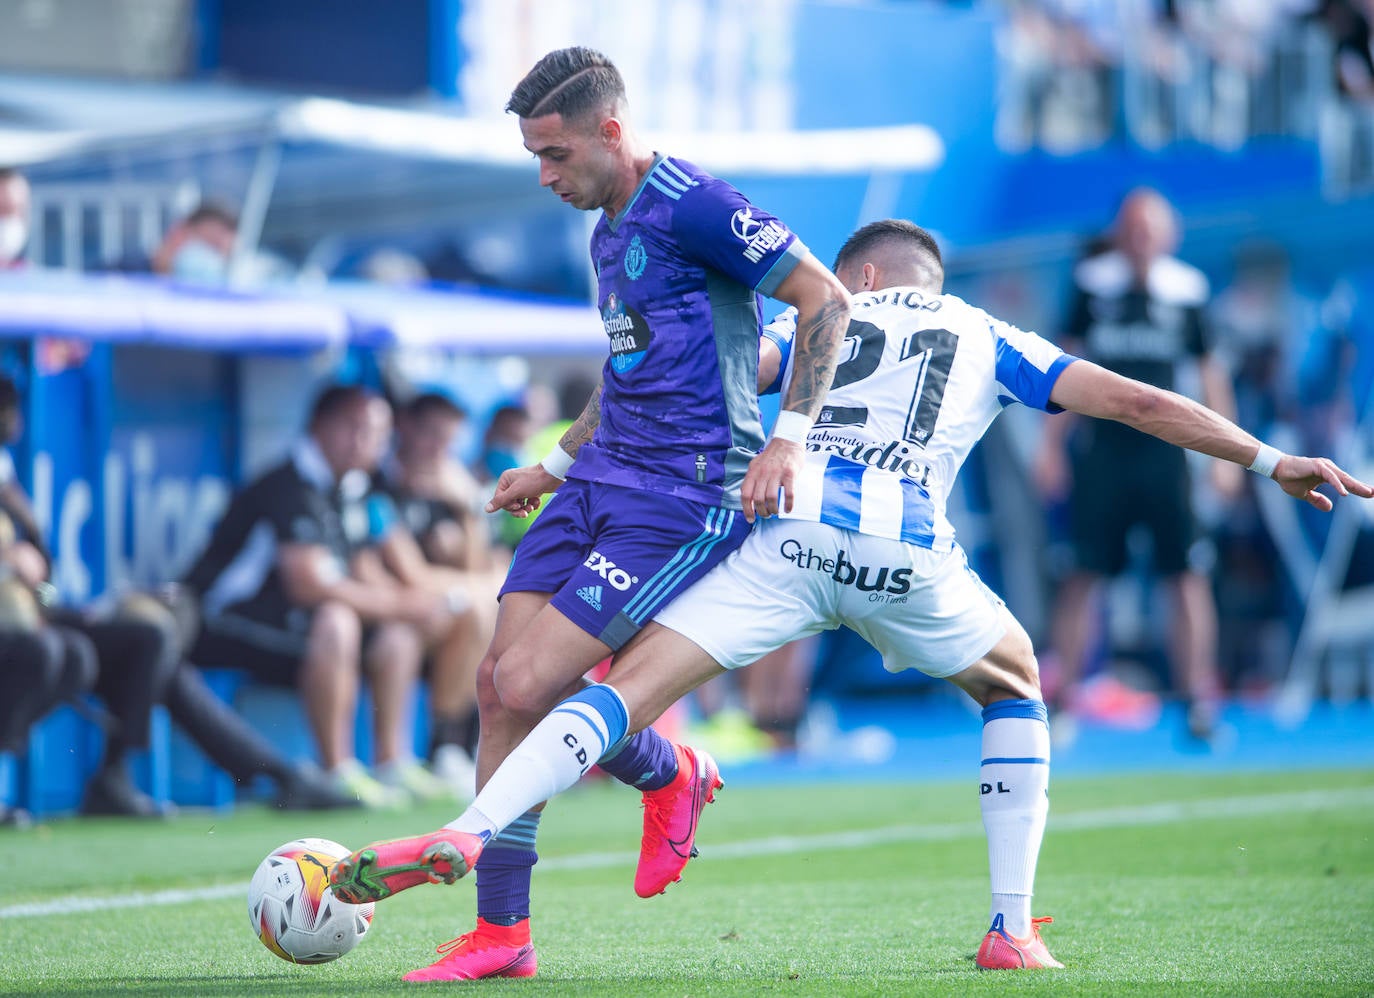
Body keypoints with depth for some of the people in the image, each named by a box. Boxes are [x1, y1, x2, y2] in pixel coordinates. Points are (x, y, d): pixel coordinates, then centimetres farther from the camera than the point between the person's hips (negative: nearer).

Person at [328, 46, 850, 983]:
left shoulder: (693, 204, -12)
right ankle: (502, 935, 9)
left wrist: (788, 437, -20)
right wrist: (557, 465, 25)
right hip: (602, 483, 9)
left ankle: (670, 775, 14)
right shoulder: (609, 228, 17)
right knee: (498, 685, 1)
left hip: (685, 498, -9)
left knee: (526, 685, -16)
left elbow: (827, 298, -13)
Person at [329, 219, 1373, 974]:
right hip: (907, 552, 0)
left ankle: (466, 835, -26)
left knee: (630, 687, -5)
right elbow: (1136, 402, 22)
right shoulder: (987, 339, 27)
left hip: (793, 533, 0)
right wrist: (1269, 459, 28)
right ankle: (1014, 928, 18)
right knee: (1013, 686, 28)